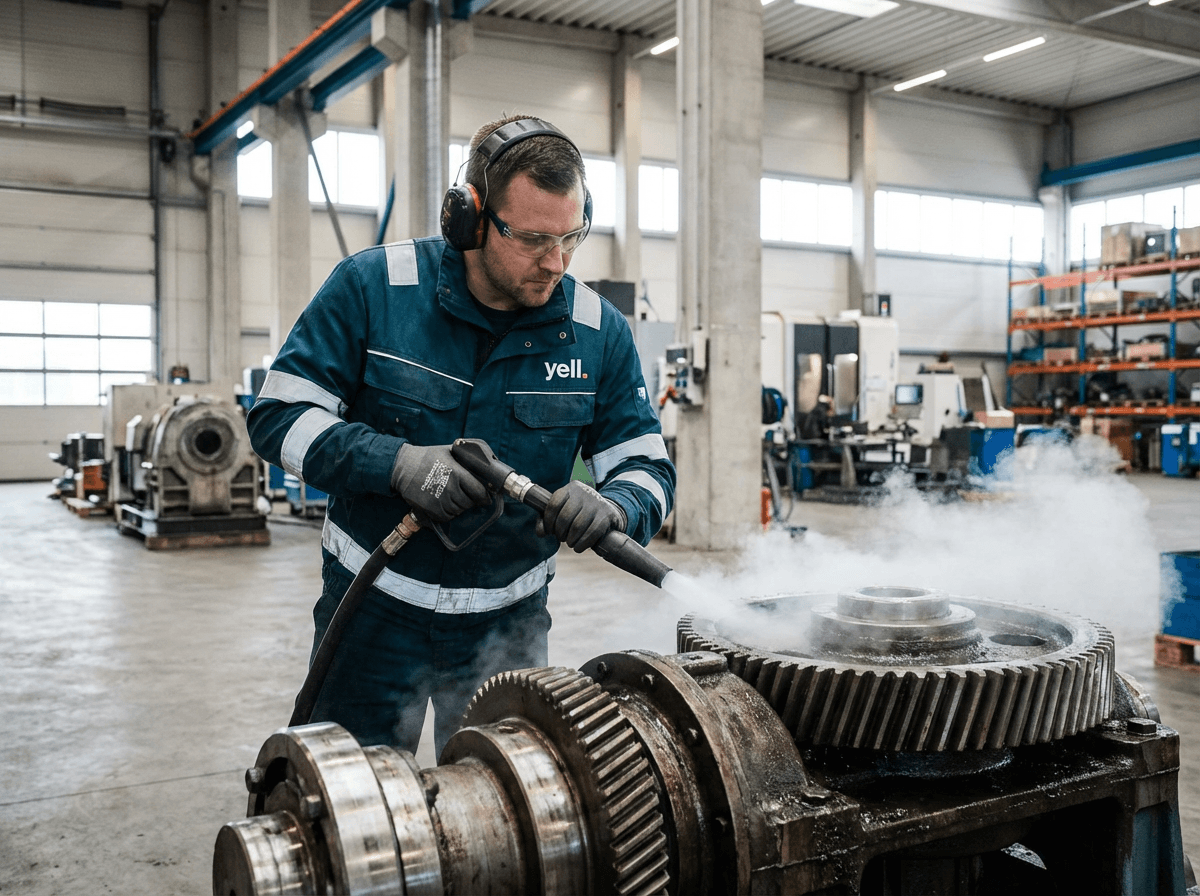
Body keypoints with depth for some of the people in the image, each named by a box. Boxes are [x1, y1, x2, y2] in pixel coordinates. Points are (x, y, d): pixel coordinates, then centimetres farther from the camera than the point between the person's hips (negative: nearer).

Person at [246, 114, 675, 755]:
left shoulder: (600, 331, -7)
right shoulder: (373, 286, -13)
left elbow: (648, 468, -4)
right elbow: (279, 416, -13)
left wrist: (611, 506, -28)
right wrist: (398, 462, -28)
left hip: (507, 622, 2)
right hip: (374, 605, -1)